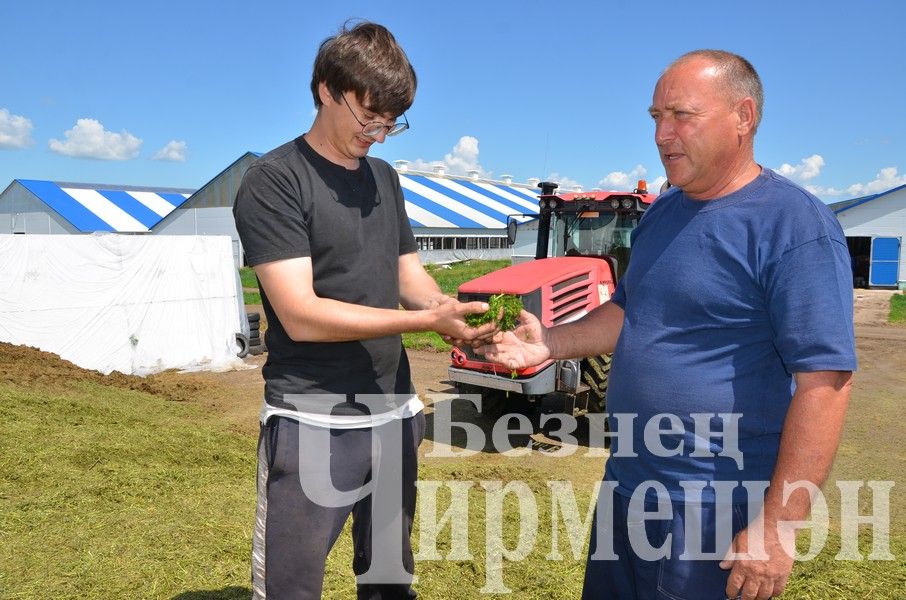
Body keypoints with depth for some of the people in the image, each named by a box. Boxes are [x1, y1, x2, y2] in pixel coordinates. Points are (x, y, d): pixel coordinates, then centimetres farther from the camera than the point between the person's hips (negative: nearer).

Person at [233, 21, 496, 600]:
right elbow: (300, 314, -18)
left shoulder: (384, 177, 12)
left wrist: (458, 314, -9)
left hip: (394, 415, 7)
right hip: (313, 424, -6)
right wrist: (427, 320, -22)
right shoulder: (274, 180, -10)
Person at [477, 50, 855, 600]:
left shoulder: (795, 225, -17)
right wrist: (551, 343, 0)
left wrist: (777, 525, -22)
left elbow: (825, 382, -20)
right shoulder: (663, 213, 7)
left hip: (715, 515, -8)